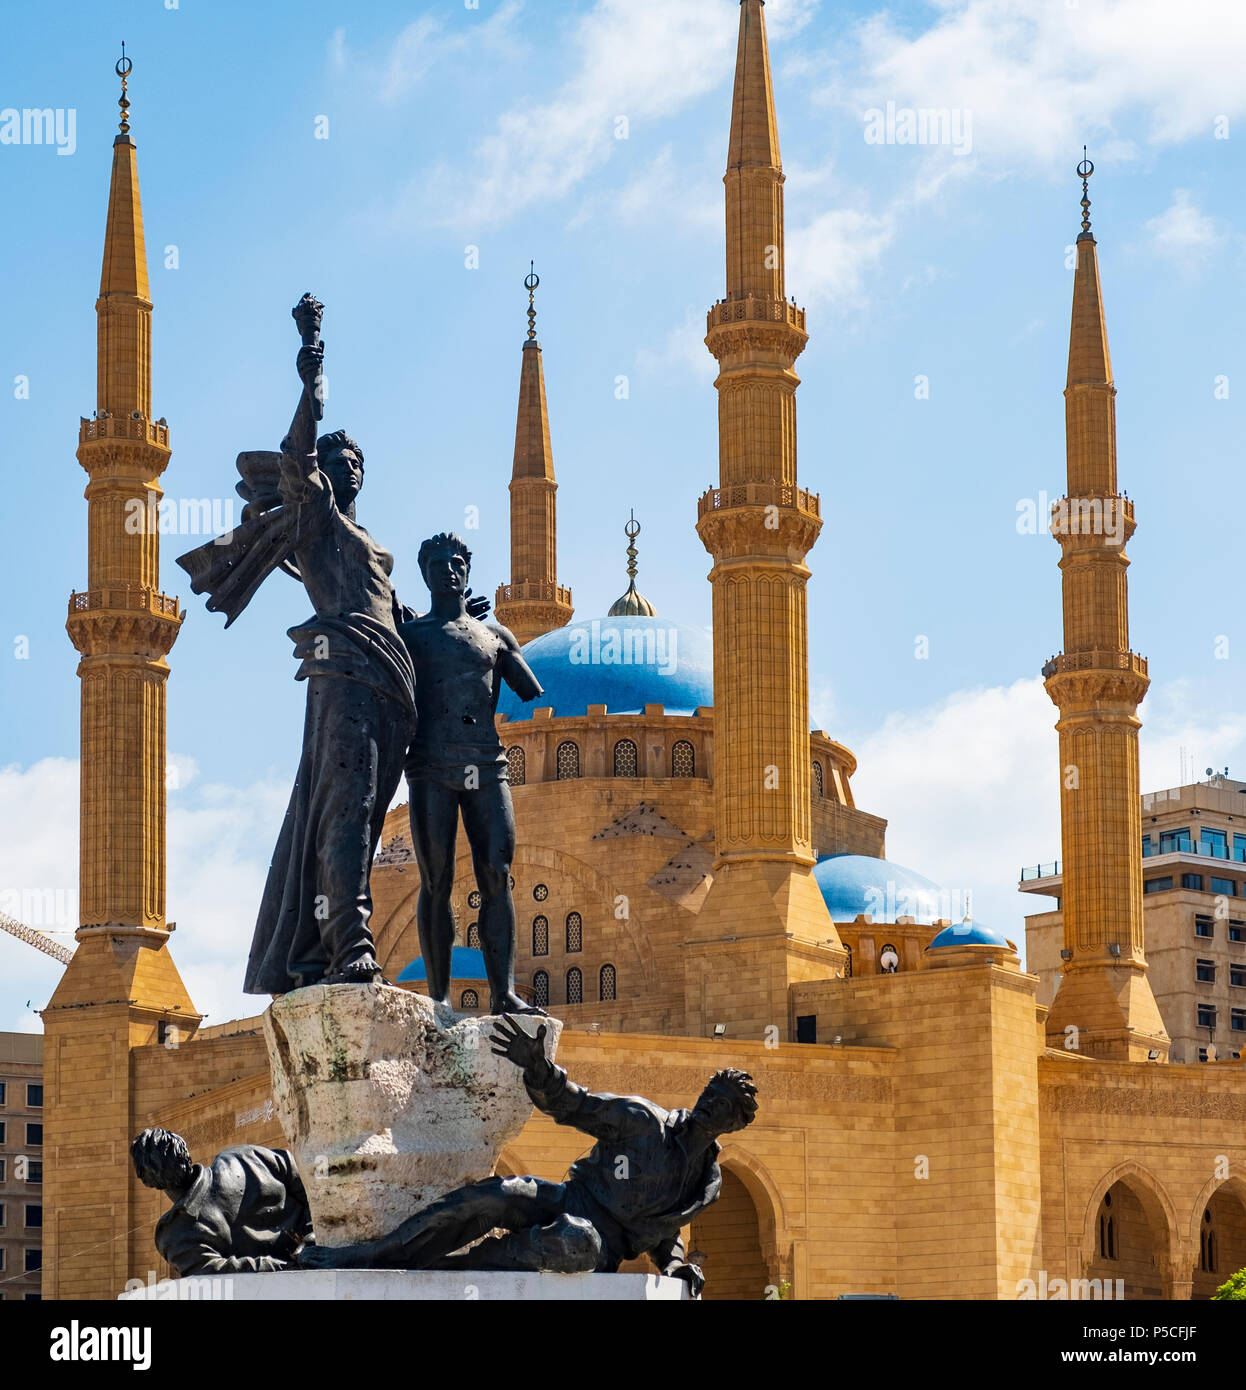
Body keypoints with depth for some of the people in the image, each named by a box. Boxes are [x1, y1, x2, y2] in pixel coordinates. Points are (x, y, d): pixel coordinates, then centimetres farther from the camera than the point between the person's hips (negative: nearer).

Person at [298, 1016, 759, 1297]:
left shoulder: (707, 1180, 14)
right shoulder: (643, 1121, 5)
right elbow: (571, 1104, 5)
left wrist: (676, 1265, 5)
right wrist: (538, 1068, -14)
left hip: (600, 1244, -1)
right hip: (569, 1201, 1)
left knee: (576, 1244, -41)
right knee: (493, 1197, -31)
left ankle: (441, 1269, -34)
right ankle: (366, 1259, -25)